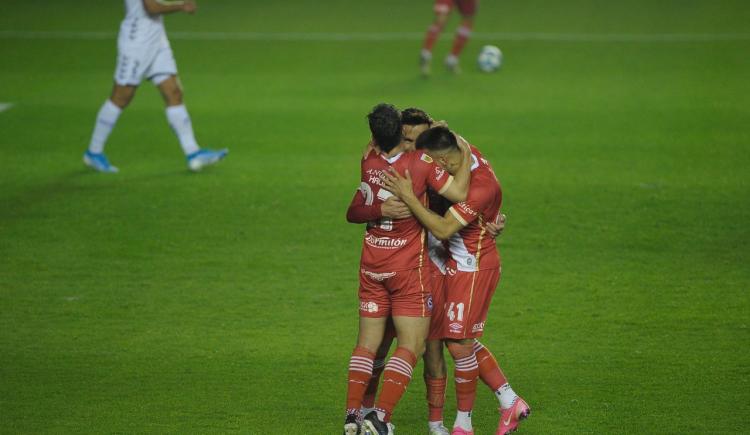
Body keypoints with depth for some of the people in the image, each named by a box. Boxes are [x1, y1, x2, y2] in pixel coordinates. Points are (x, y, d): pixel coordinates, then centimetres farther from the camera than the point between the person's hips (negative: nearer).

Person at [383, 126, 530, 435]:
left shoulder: (482, 186, -29)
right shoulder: (465, 152, -4)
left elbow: (443, 229, -32)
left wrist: (408, 197, -33)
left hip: (473, 268, -9)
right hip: (458, 264, 9)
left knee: (459, 345, -3)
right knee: (463, 342, 14)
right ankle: (510, 403, 23)